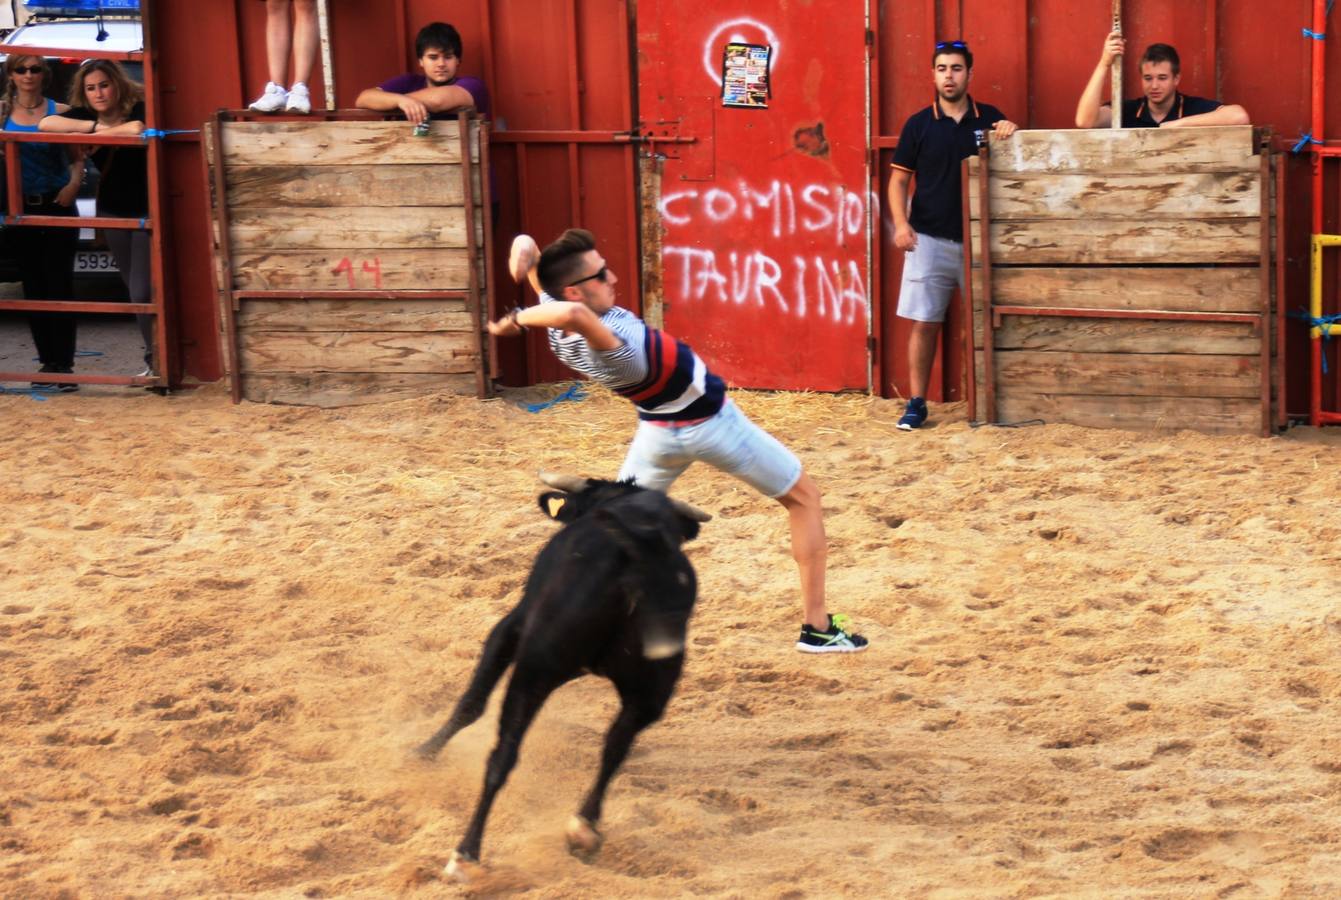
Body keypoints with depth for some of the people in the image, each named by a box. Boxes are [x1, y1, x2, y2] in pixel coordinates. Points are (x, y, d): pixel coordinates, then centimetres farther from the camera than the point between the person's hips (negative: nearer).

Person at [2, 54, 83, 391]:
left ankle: (63, 365, -3)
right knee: (33, 288, 7)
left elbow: (77, 158, 3)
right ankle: (48, 363, 14)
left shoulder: (59, 112, -1)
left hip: (57, 207, -2)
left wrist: (73, 185, -14)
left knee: (59, 285, -4)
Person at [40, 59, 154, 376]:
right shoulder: (85, 115, -2)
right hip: (112, 214, 6)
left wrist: (96, 135, -26)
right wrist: (95, 126, -26)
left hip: (146, 213, -6)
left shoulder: (139, 108, -18)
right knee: (135, 291, 12)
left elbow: (137, 129, -41)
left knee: (142, 292, -13)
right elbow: (45, 123, -17)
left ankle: (156, 360, -1)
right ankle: (155, 359, 23)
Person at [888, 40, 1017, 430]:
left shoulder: (989, 118, 4)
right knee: (924, 323, -1)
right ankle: (917, 403, 7)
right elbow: (899, 179, 4)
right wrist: (900, 224, -10)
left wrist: (1010, 135, -15)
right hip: (930, 239, -1)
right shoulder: (918, 124, 2)